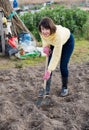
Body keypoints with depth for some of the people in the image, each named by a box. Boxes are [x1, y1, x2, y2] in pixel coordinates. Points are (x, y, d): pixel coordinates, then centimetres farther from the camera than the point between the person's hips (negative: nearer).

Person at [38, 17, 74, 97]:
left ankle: (65, 88, 15)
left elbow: (56, 55, -39)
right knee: (49, 64, -4)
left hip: (67, 41, -5)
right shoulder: (42, 32, -31)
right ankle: (47, 89, 5)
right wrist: (46, 46, -22)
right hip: (54, 43, 5)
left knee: (63, 66, -8)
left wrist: (49, 70, -38)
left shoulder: (58, 35, -46)